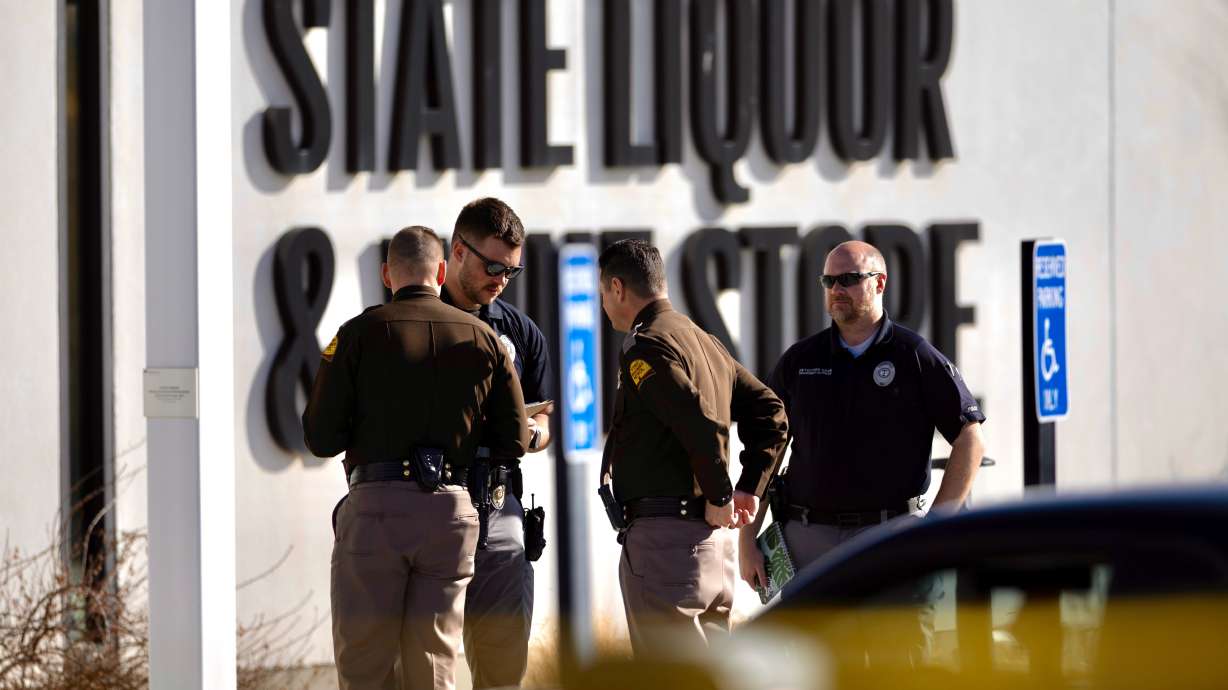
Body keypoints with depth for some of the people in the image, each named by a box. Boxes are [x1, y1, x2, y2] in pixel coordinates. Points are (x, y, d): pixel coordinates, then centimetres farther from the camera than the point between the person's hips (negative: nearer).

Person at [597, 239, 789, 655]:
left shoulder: (645, 348, -12)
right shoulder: (705, 343, 17)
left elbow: (702, 426, -23)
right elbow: (772, 415, 19)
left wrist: (719, 498, -11)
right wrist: (750, 489, 13)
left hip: (663, 535, -9)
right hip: (715, 541, 9)